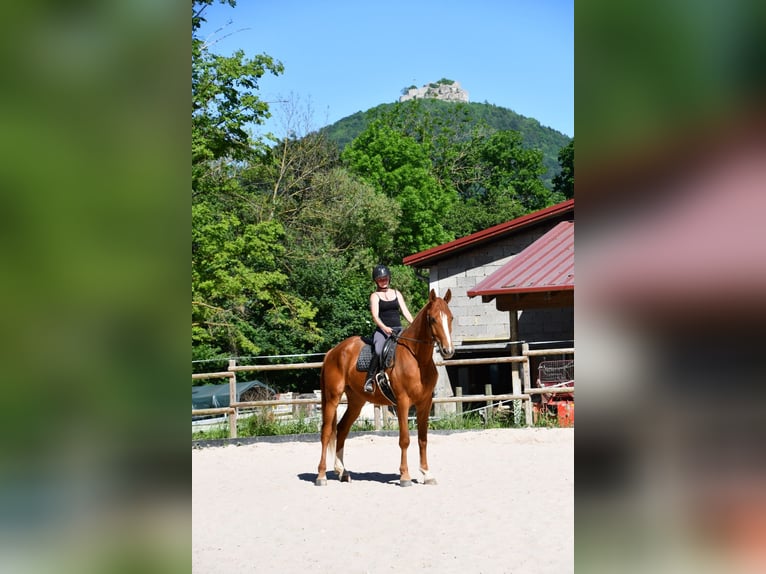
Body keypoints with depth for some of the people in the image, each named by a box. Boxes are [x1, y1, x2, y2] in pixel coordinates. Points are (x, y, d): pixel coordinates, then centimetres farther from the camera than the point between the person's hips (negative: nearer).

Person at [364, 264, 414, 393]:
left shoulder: (396, 293, 19)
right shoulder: (375, 295, 7)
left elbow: (405, 312, 12)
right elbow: (375, 315, -7)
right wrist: (384, 327, -26)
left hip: (398, 329, 4)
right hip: (382, 330, -4)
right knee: (379, 351, -33)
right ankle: (369, 379, -23)